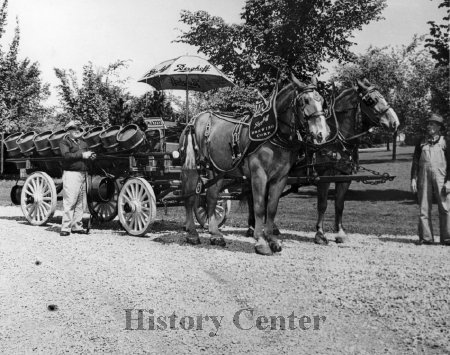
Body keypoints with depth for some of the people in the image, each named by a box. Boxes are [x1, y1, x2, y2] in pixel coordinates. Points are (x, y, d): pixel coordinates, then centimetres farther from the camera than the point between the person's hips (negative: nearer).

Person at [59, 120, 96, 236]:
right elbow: (66, 155, -15)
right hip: (71, 173, -7)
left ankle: (77, 226, 16)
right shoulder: (64, 142, 0)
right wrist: (82, 155, -17)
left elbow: (86, 154, 26)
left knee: (80, 203, 9)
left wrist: (91, 155, 2)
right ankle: (66, 227, -7)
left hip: (82, 174, 7)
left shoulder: (82, 143, 22)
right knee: (69, 202, -10)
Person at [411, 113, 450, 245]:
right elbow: (415, 162, 12)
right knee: (424, 209, 2)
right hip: (424, 178, 3)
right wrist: (413, 179, 2)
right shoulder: (421, 143, 13)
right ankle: (426, 237, 7)